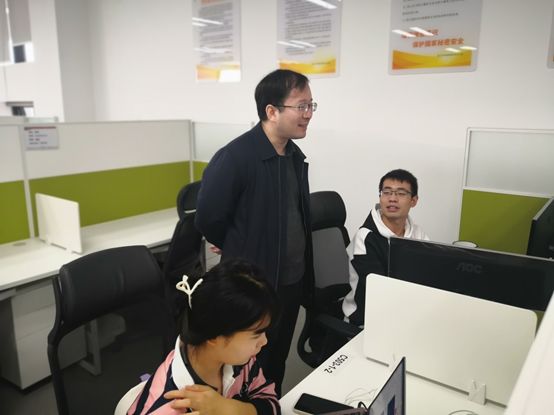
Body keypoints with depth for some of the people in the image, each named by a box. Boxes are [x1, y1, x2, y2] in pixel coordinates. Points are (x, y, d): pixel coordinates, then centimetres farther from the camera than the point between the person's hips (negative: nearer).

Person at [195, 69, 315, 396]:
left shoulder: (296, 155, 3)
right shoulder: (235, 157, -23)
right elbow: (209, 218, -16)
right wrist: (236, 251, 0)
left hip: (293, 281, 7)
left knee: (278, 362, 25)